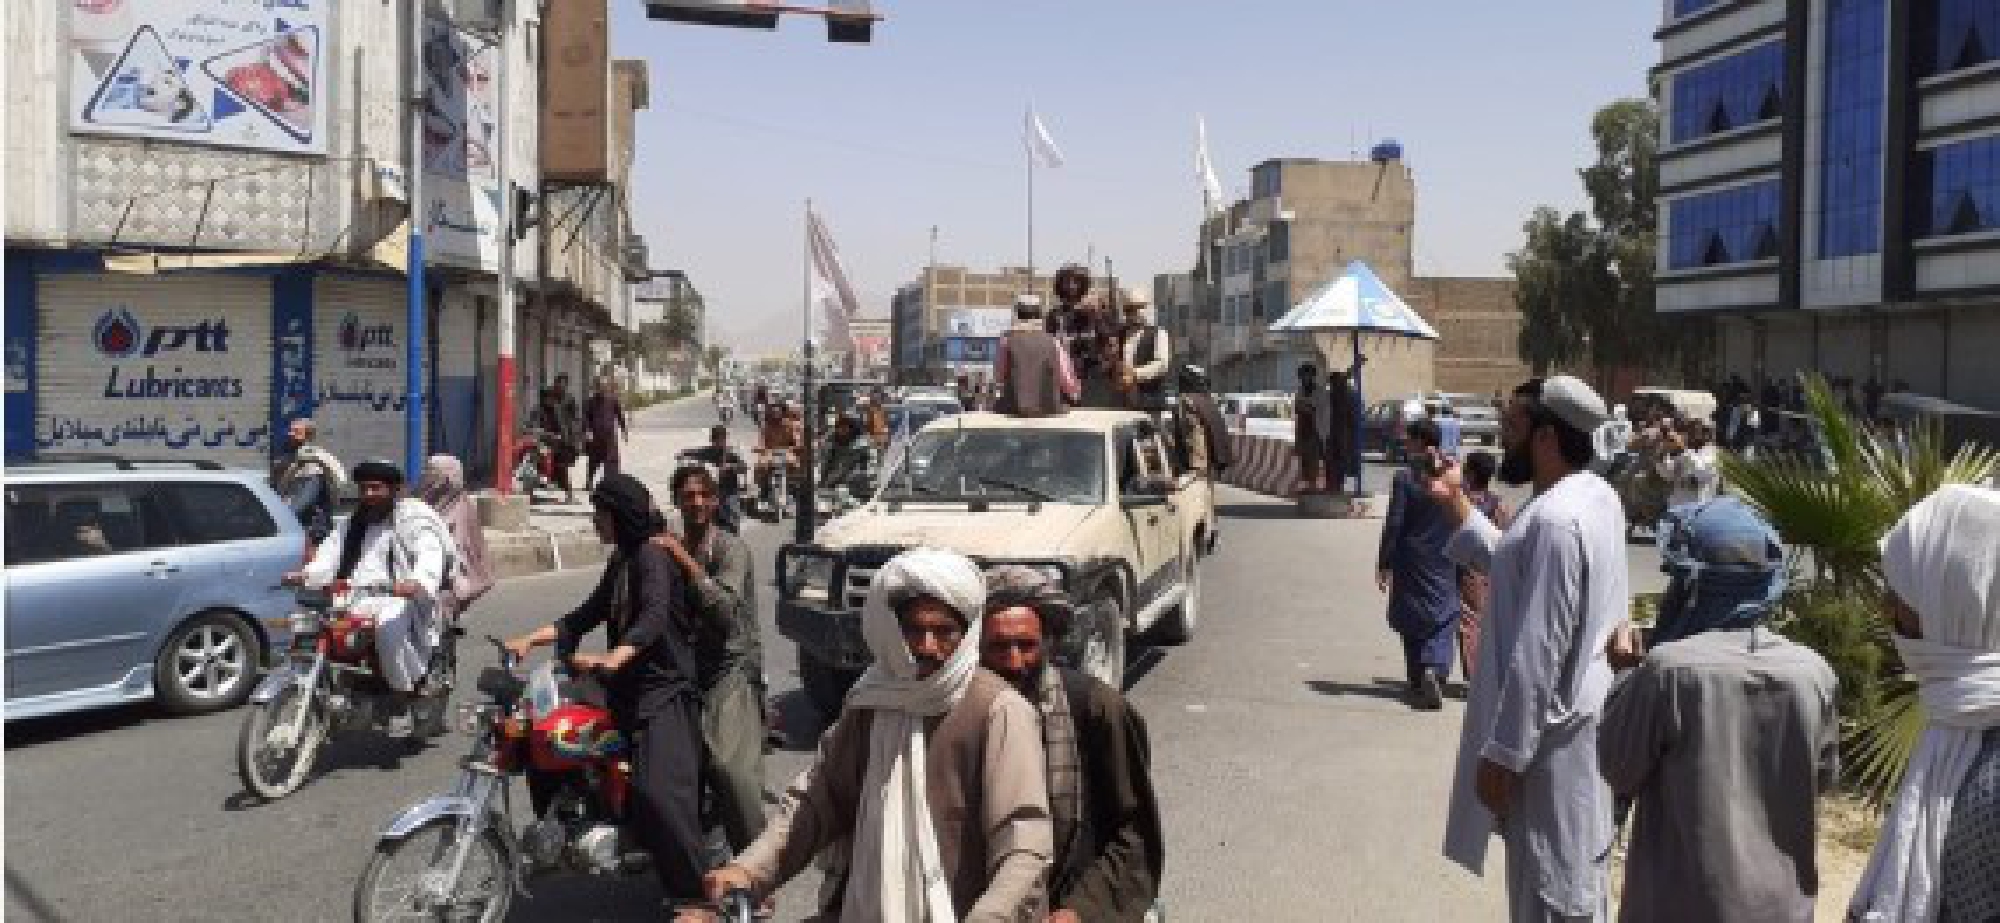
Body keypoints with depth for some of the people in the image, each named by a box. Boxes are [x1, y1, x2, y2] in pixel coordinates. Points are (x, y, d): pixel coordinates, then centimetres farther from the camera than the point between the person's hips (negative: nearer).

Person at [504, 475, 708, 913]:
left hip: (666, 692, -10)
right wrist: (531, 638, 5)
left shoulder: (652, 554, -13)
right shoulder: (621, 560, 16)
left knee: (659, 791, -22)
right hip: (629, 691, 10)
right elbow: (587, 616, 16)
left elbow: (654, 617, -29)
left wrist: (612, 659, -44)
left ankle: (695, 897, -16)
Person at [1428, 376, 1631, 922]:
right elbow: (1516, 571, 17)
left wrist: (1502, 755, -20)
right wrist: (1457, 504, 10)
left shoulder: (1555, 520, -27)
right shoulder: (1596, 495, 4)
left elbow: (1535, 656, -26)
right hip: (1578, 720, 10)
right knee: (1579, 877, 24)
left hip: (1549, 739, -10)